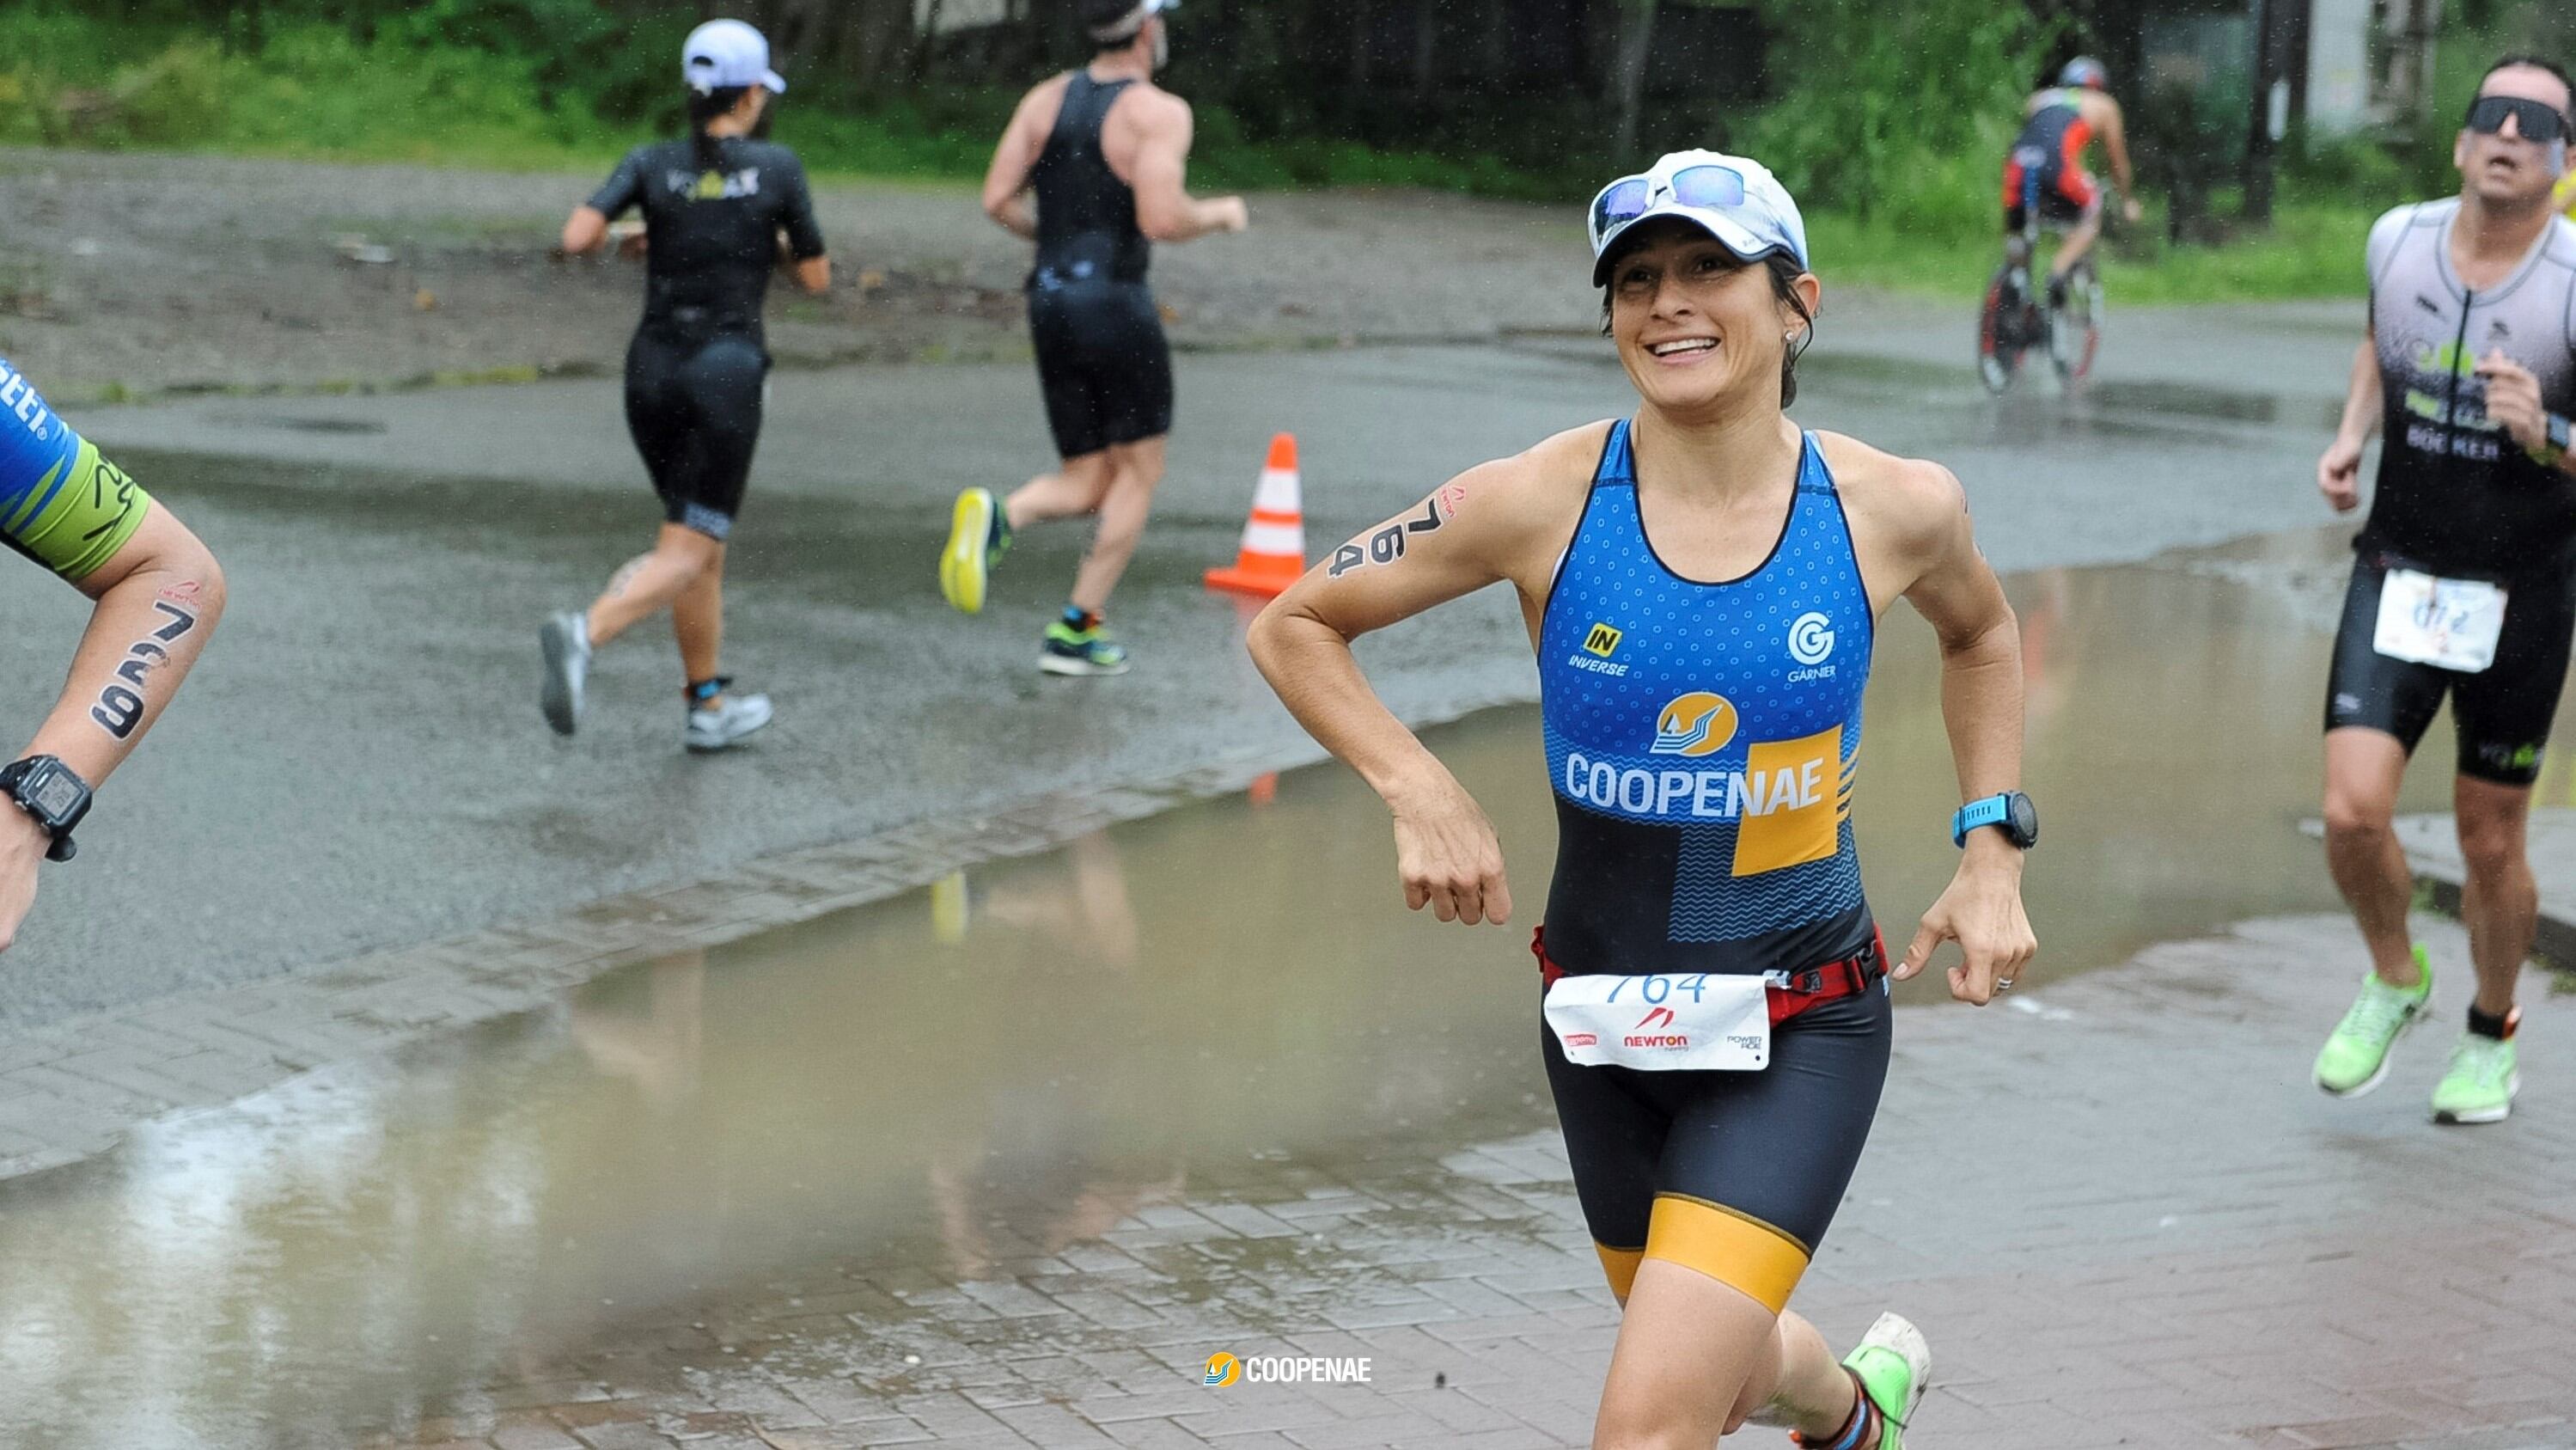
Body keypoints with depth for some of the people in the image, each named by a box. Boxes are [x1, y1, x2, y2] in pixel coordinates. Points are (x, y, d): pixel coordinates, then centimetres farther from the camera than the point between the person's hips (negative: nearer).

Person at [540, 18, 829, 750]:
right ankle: (583, 634, -35)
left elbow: (577, 238, -11)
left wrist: (624, 235, 11)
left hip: (651, 368, 5)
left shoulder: (652, 163, 3)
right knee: (685, 557, -8)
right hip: (727, 372, -4)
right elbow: (816, 279, 3)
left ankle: (709, 705, 24)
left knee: (702, 538, 20)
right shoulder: (777, 166, -3)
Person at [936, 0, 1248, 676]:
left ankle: (995, 518, -20)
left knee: (1087, 485, 12)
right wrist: (1219, 213, 0)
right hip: (1116, 303, -6)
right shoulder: (1159, 112, -9)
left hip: (1050, 302, 6)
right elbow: (1161, 220, -20)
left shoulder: (1045, 99, 9)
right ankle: (1077, 631, 5)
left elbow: (997, 201, 4)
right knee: (1140, 469, 11)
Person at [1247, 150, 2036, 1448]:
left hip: (1798, 1034, -2)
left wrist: (1993, 851, 6)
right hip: (1603, 1019, 2)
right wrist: (1418, 792, -13)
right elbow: (1291, 628, -1)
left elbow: (1979, 633, 15)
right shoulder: (1542, 504, -12)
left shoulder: (1894, 509, -9)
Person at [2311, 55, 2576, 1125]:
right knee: (2353, 813, -12)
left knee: (2490, 845, 9)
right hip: (2398, 574, 2)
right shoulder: (2398, 241, -4)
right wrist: (2352, 434, 3)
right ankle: (2393, 981, 19)